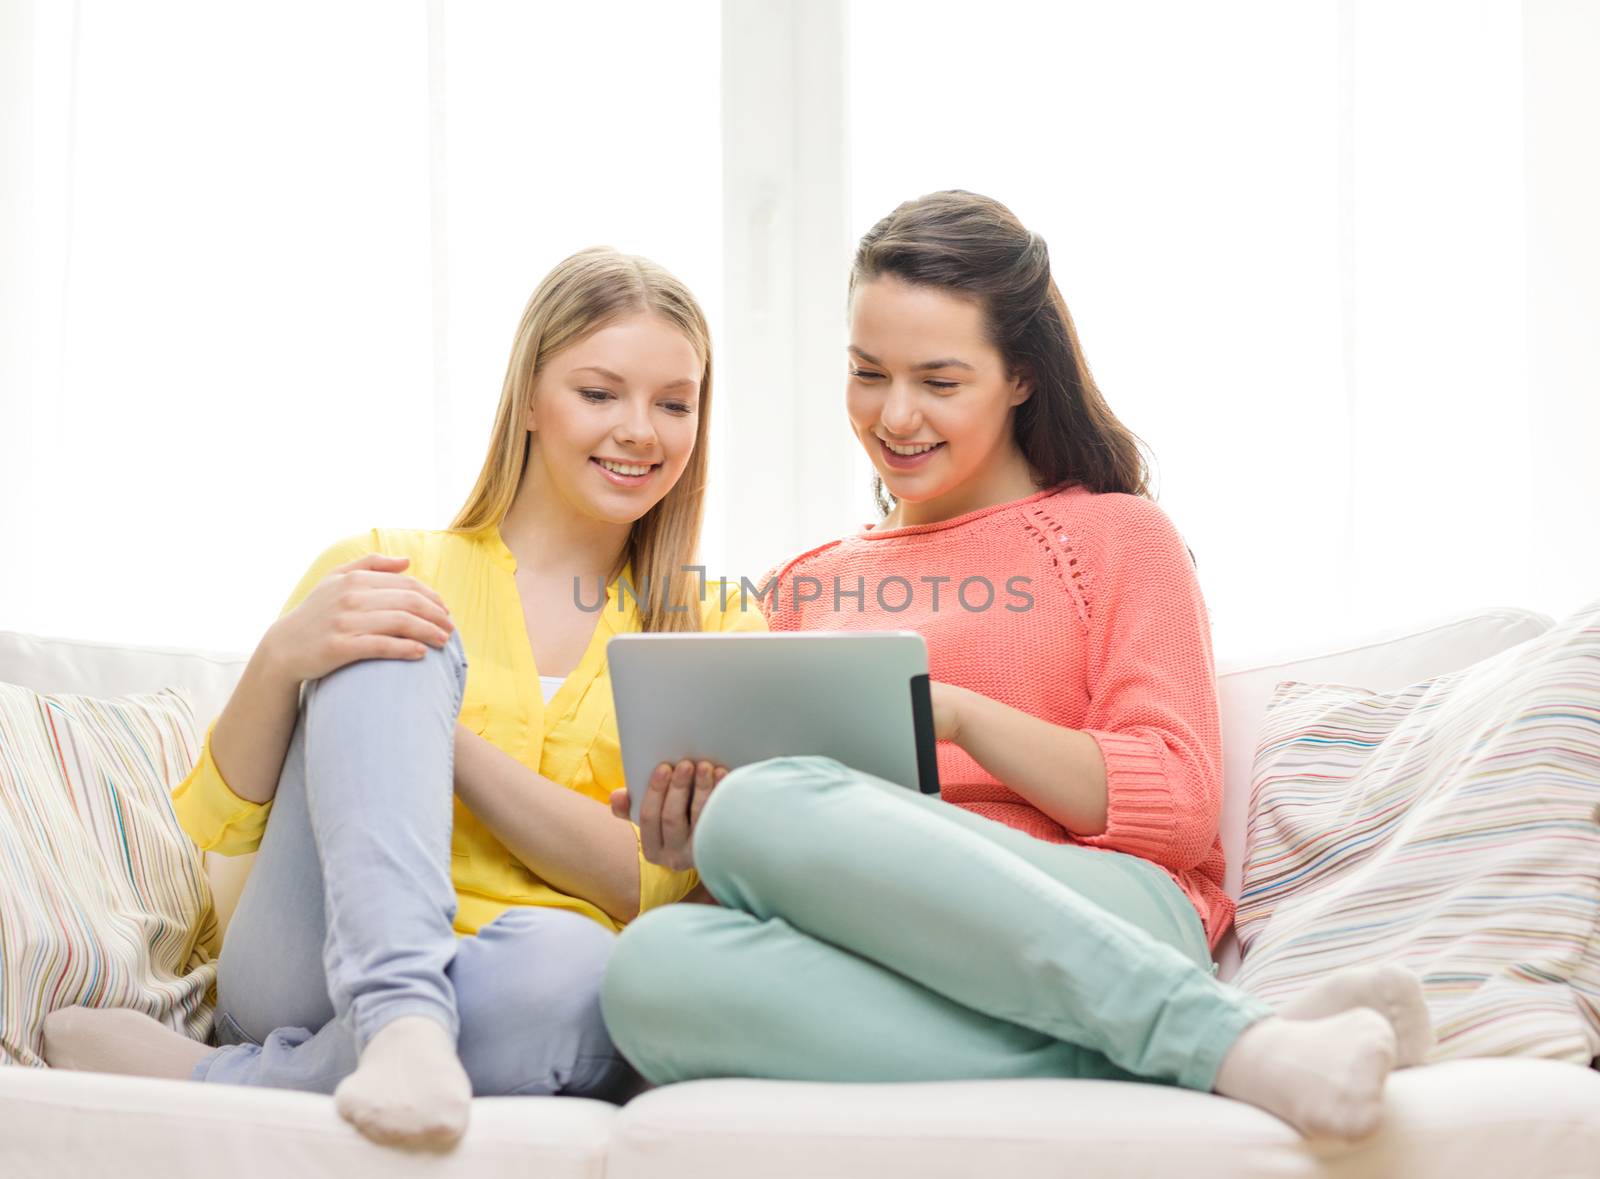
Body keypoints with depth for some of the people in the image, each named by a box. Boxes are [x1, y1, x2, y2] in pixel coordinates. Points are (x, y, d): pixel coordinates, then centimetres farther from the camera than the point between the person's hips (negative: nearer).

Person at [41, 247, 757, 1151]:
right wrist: (282, 658, -16)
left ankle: (198, 1079, -23)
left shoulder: (712, 632, 12)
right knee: (397, 642, -21)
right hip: (317, 969, 1)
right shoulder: (388, 570, 12)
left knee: (568, 964, -38)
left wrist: (438, 740, -13)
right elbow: (224, 823, 5)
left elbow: (650, 885, -3)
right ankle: (402, 1018, -40)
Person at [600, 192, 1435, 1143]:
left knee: (767, 808, -31)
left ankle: (1227, 1042, -34)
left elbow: (1178, 807, 3)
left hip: (1106, 923, -3)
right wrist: (689, 827, 1)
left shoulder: (1114, 533, 16)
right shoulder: (807, 587, 29)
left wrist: (956, 713, -8)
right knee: (659, 964, -32)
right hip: (896, 969, 4)